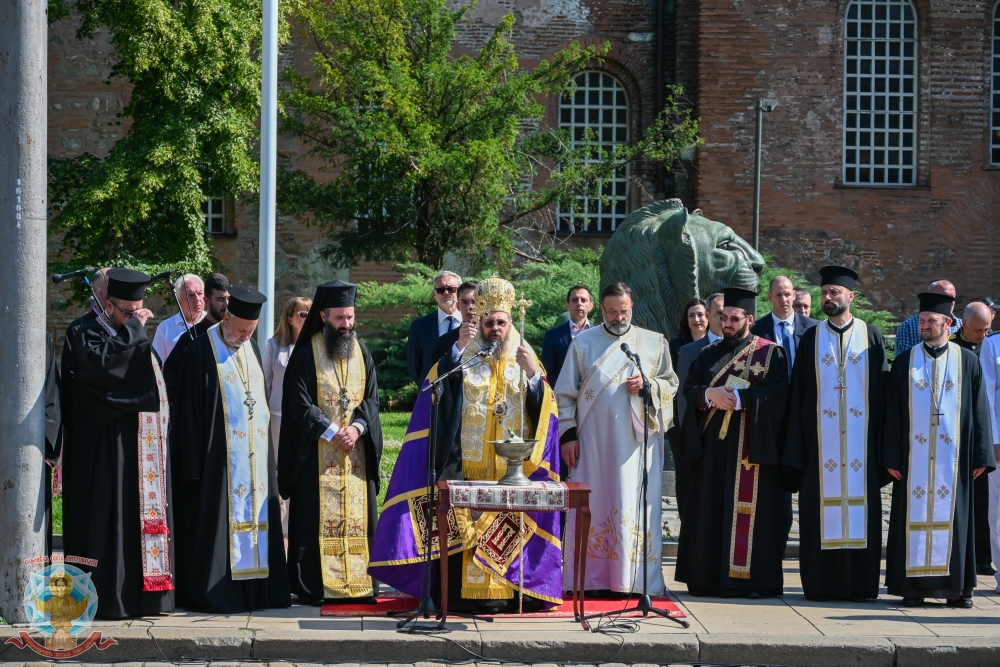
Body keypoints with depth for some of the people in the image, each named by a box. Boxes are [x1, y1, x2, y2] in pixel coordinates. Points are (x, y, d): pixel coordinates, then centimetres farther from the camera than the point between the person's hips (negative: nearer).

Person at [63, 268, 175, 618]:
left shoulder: (141, 339, 20)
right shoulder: (89, 333, -3)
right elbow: (102, 361, -23)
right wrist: (133, 328, -15)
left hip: (146, 446, 7)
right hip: (110, 446, -7)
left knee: (148, 514, 7)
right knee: (111, 517, -9)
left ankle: (145, 593, 12)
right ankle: (109, 596, -6)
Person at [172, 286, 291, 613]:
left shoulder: (252, 350, 13)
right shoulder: (200, 352, -8)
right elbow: (188, 412, -10)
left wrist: (266, 453, 15)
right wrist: (193, 467, -13)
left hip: (255, 459, 7)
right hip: (219, 459, -7)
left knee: (255, 513, 8)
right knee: (219, 521, -5)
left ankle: (256, 590, 13)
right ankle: (214, 592, 0)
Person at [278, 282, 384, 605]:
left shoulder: (362, 353, 10)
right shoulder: (305, 354, -4)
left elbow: (372, 398, 5)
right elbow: (300, 404, -9)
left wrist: (357, 427, -13)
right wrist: (332, 432, -18)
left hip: (357, 452, 4)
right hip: (317, 452, -4)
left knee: (358, 515, 3)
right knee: (317, 519, -5)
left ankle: (359, 583, 7)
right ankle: (313, 587, -1)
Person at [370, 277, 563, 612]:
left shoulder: (525, 358, 11)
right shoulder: (464, 354, 10)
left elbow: (543, 409, 2)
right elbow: (440, 387, -6)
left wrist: (533, 373, -14)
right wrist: (458, 349, -14)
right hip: (467, 463, -1)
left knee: (507, 527, -3)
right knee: (462, 527, -5)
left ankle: (504, 590, 2)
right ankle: (464, 591, -3)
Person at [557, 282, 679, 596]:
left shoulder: (654, 343, 10)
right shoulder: (584, 343, 8)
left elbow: (671, 384, 12)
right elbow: (566, 393, 7)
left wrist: (648, 386, -9)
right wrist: (568, 434, -2)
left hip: (637, 441, 0)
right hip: (593, 442, 0)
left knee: (634, 508, -3)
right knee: (592, 507, -1)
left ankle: (630, 579, 1)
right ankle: (590, 579, 3)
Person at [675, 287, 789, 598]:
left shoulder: (769, 353, 3)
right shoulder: (709, 354, 18)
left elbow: (776, 394, -11)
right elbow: (689, 389, 8)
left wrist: (736, 397, -17)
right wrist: (710, 394, -12)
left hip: (750, 447, -5)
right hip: (712, 446, 5)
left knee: (748, 512, -7)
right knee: (710, 510, 3)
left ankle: (750, 577, -4)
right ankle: (709, 577, 8)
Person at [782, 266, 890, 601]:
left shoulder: (872, 338, 6)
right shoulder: (811, 339, 8)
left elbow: (882, 390, 4)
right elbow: (798, 393, 6)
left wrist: (882, 442, -3)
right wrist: (796, 445, -2)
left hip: (860, 439, 0)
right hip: (821, 439, 1)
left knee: (859, 507, 0)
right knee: (821, 510, 0)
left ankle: (859, 582, 6)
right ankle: (821, 583, 5)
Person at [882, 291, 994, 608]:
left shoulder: (967, 362, 5)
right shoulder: (904, 362, 6)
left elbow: (979, 411, 4)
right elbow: (892, 413, 4)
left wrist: (980, 456, -1)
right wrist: (892, 457, -3)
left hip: (953, 458, 0)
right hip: (914, 456, 0)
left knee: (953, 517, 2)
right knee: (915, 516, 1)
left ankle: (957, 586, 10)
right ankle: (913, 586, 5)